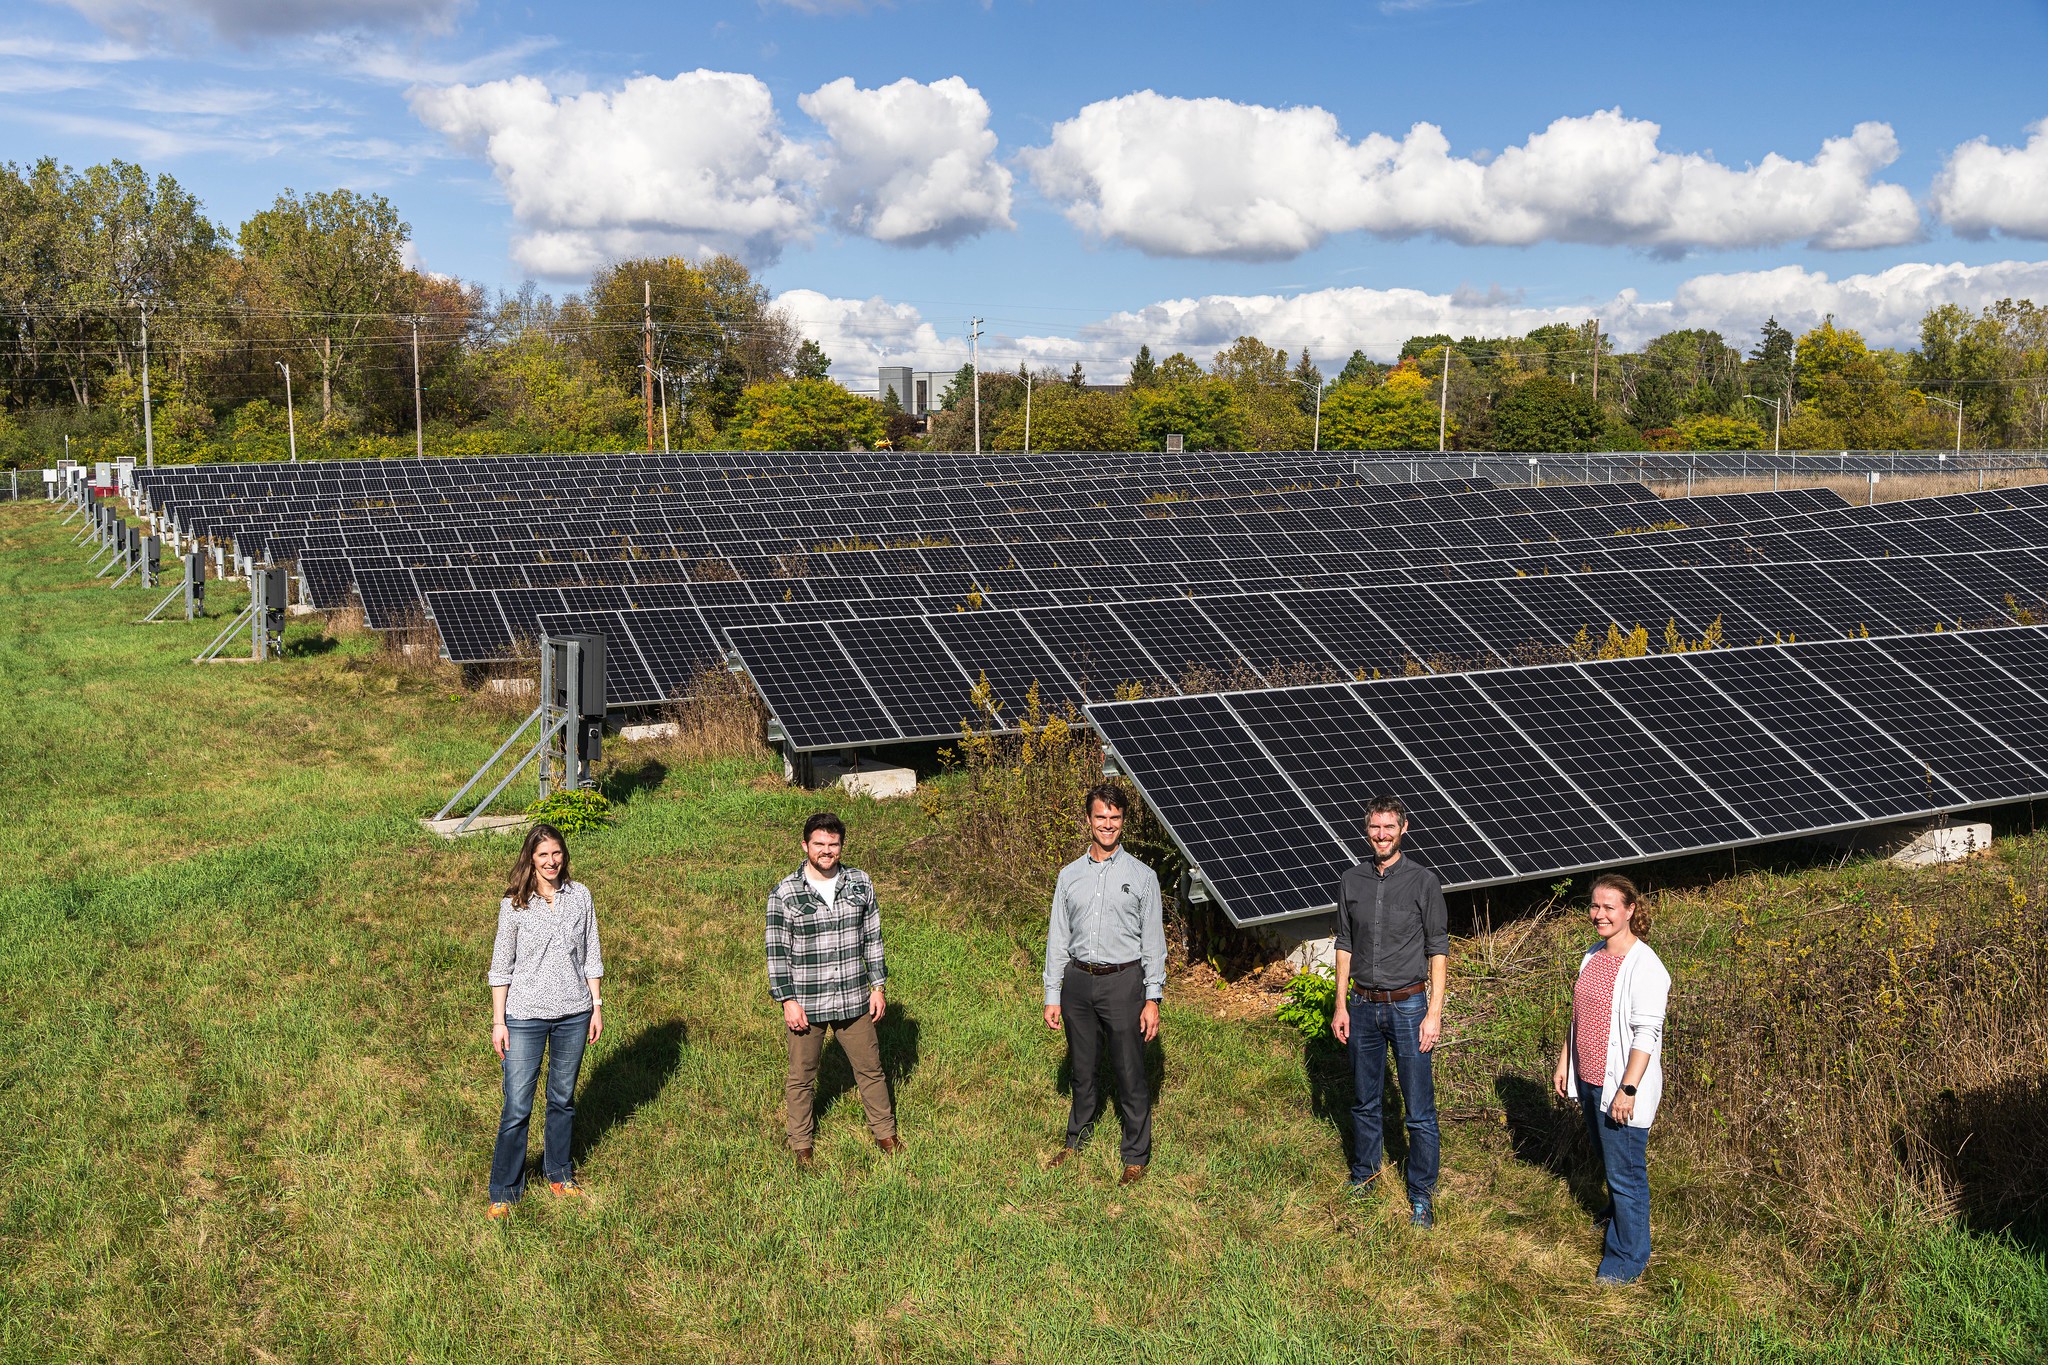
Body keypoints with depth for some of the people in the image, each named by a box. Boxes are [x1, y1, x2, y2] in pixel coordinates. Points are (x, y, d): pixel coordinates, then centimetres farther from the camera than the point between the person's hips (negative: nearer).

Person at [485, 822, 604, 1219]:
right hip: (525, 1016, -2)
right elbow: (501, 966, -2)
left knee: (563, 1099, 15)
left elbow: (591, 956, 8)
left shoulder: (580, 896, 2)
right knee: (517, 1107, -3)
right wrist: (498, 1021, -4)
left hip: (573, 1015, 3)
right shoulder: (514, 903, -5)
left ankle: (559, 1174, 32)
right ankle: (504, 1192, 10)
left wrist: (596, 1006, 6)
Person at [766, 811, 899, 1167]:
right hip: (806, 1004, -2)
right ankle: (801, 1145, 28)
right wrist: (788, 1001, -10)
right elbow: (777, 951, -7)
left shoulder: (860, 884, 0)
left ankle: (885, 1132, 32)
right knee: (802, 1076, 11)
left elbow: (872, 938, 7)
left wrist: (877, 986, 5)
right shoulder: (784, 894, -10)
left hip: (854, 1000, 3)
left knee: (870, 1068, 14)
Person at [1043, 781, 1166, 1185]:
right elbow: (1057, 938, 9)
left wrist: (1153, 999, -6)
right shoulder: (1070, 875, 7)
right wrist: (1052, 995, 5)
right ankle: (1077, 1140, 32)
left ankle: (1136, 1156, 14)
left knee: (1130, 1074, 1)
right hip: (1078, 981, 3)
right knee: (1082, 1069, 14)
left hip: (1123, 981, -3)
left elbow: (1153, 942, -1)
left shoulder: (1141, 876, 0)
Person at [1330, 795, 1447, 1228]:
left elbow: (1438, 950, -5)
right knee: (1364, 1101, 15)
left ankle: (1421, 1194, 13)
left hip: (1408, 1005, -3)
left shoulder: (1424, 882, -6)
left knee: (1419, 1110, 1)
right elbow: (1345, 946, 10)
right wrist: (1341, 1005, 7)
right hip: (1363, 1006, 3)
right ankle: (1365, 1171, 34)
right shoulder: (1351, 882, 3)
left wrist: (1434, 1012, -9)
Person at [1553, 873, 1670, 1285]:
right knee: (1607, 1158, 24)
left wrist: (1628, 1089, -22)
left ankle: (1628, 1259, 14)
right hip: (1589, 1080, 8)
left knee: (1625, 1171, 1)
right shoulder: (1593, 956, 7)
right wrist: (1564, 1063, 16)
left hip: (1621, 1088, -8)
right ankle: (1618, 1212, 47)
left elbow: (1647, 1034, -20)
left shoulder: (1644, 966, -19)